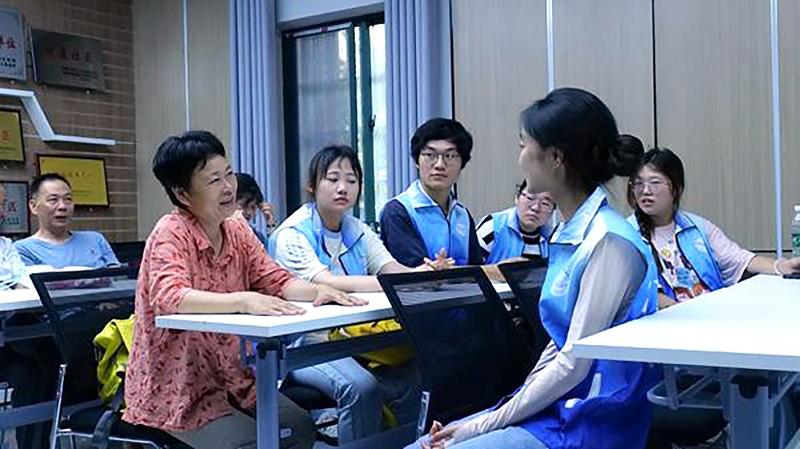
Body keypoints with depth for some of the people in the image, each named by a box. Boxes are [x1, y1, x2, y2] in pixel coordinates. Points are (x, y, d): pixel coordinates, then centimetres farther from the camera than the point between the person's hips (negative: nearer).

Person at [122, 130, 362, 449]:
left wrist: (315, 290, -21)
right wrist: (243, 301, -45)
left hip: (232, 379, 7)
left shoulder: (237, 231, 4)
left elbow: (276, 281, 1)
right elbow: (169, 298, -33)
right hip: (176, 392, -6)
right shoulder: (171, 233, -17)